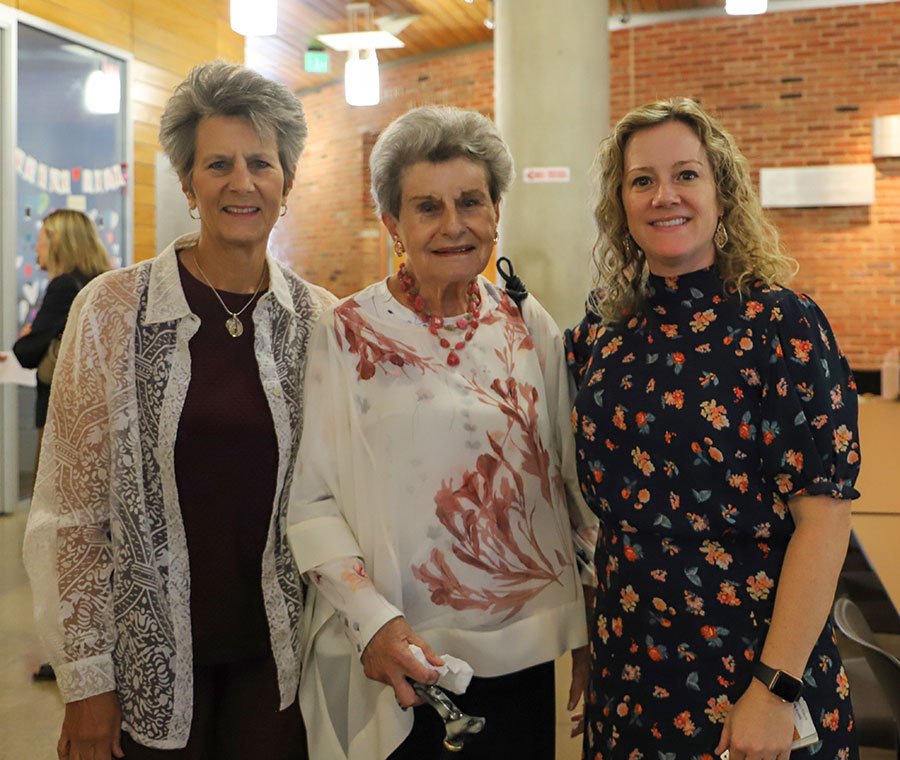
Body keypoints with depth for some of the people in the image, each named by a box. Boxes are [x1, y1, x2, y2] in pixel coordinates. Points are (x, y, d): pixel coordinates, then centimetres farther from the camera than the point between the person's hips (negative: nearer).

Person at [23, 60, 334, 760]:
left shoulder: (320, 320, -2)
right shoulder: (112, 310, -8)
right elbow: (73, 509, -6)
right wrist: (86, 678, -6)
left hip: (278, 654, 2)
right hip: (150, 654, -1)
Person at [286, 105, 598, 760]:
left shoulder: (531, 329, 3)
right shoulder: (347, 335, -7)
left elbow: (569, 481, 8)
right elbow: (310, 502, -8)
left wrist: (589, 630, 8)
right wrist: (373, 622, -19)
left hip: (523, 655, 3)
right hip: (394, 663, -3)